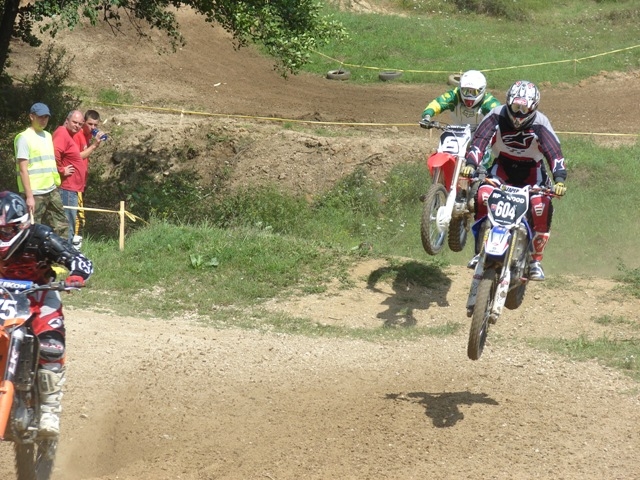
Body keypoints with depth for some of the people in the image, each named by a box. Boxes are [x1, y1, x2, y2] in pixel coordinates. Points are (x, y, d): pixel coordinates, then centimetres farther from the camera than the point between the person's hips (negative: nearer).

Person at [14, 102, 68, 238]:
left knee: (61, 227, 8)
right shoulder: (24, 138, -9)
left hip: (52, 191, 8)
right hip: (35, 194, -8)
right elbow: (23, 170, -14)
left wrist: (55, 185, 18)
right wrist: (29, 196, -18)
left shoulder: (47, 136, 15)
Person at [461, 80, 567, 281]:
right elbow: (480, 140, -25)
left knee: (542, 207, -26)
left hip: (532, 171, -1)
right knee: (483, 196, -27)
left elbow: (554, 152, -31)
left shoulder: (540, 123, -20)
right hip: (502, 167, 1)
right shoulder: (497, 116, -16)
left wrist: (559, 179, -47)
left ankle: (535, 260, -10)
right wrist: (470, 164, -44)